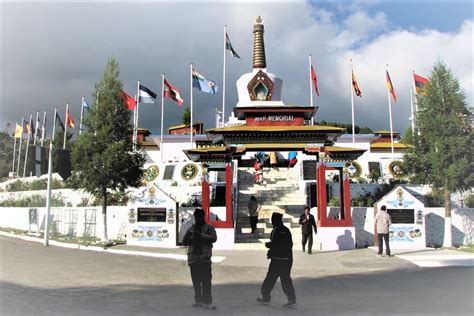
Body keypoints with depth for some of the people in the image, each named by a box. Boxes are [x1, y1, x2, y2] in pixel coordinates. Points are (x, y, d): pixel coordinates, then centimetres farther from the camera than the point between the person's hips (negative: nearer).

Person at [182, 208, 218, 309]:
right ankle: (198, 300, 17)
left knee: (206, 280, -9)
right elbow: (184, 241, 10)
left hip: (205, 258, -4)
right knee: (196, 281, 8)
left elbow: (214, 238, -11)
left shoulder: (209, 228, 4)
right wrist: (193, 239, -10)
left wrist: (201, 235, -20)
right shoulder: (191, 229, 15)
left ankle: (207, 302, -9)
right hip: (193, 258, 4)